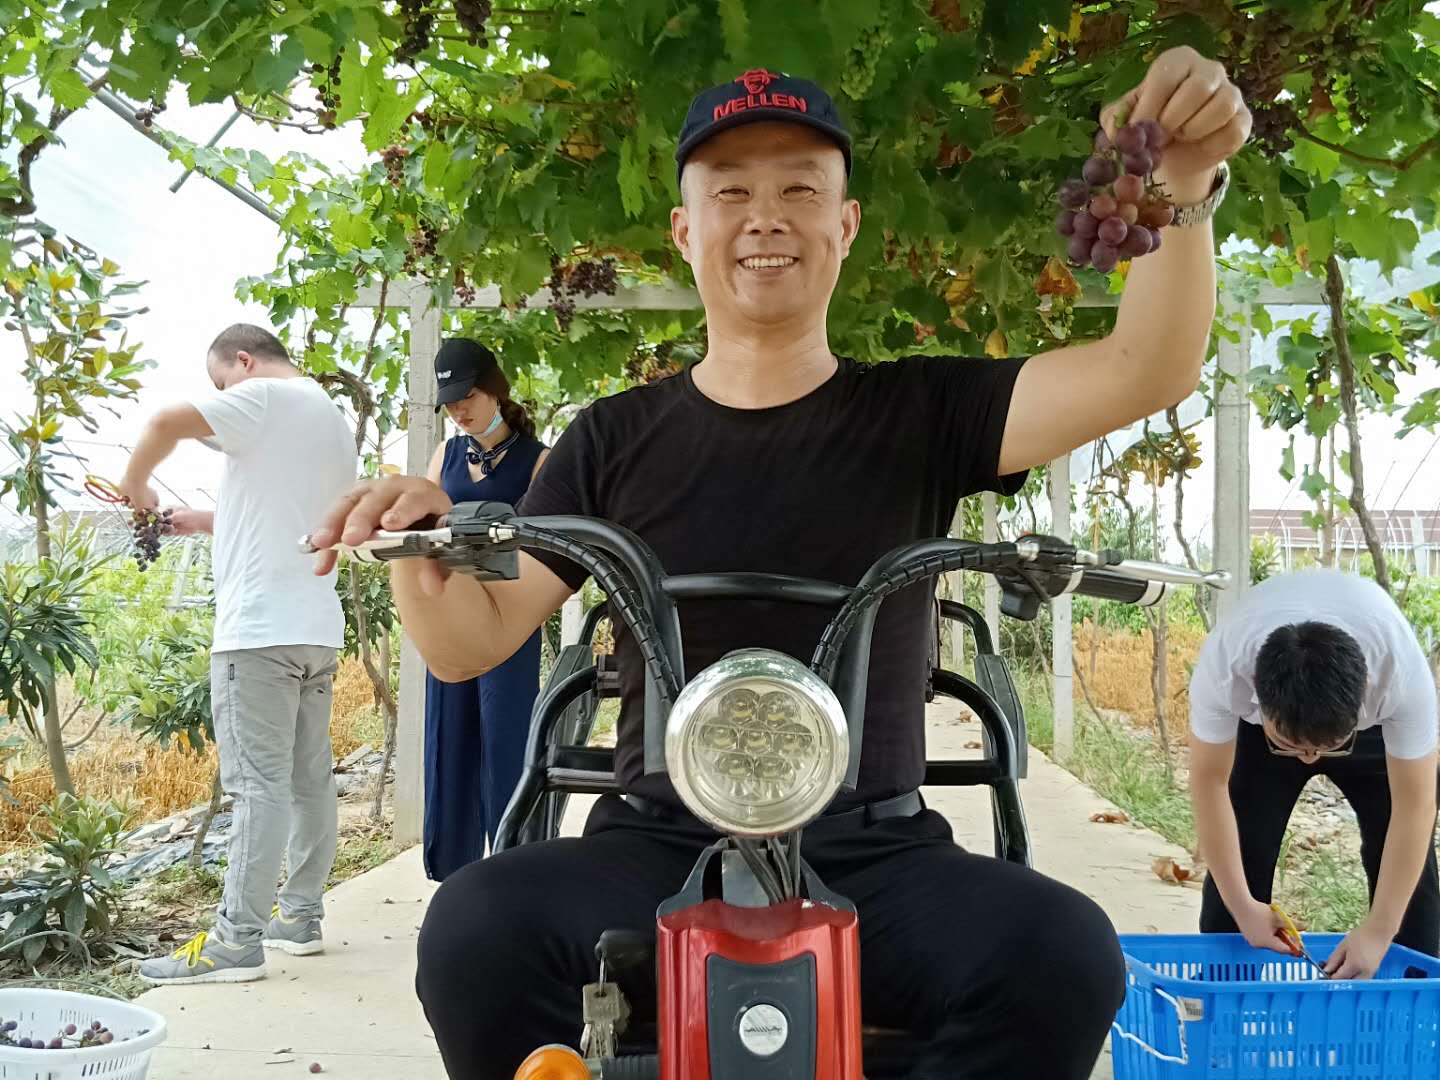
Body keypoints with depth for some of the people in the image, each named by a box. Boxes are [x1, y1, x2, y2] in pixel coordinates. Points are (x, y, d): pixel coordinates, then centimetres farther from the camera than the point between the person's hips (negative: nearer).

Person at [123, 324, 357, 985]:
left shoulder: (265, 398, -4)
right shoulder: (334, 420, 22)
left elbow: (166, 423, -18)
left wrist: (136, 485, -2)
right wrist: (206, 521, 24)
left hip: (260, 629, -9)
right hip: (318, 628, 9)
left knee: (259, 783, -9)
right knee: (309, 778, 11)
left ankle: (238, 941, -7)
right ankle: (300, 916, 19)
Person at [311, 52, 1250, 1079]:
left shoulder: (920, 413, 5)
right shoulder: (616, 440, 8)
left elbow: (1143, 372, -6)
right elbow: (471, 642, 6)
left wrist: (1183, 189, -24)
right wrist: (420, 547, -17)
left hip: (875, 857, 0)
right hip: (658, 851, 0)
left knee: (1063, 951, -29)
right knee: (477, 927, -30)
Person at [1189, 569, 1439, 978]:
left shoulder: (1404, 674, -42)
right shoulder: (1222, 667, -42)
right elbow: (1209, 782, -27)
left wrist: (1379, 930, -31)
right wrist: (1242, 906, -25)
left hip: (1374, 727, 0)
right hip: (1257, 723, 0)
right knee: (1238, 856, -8)